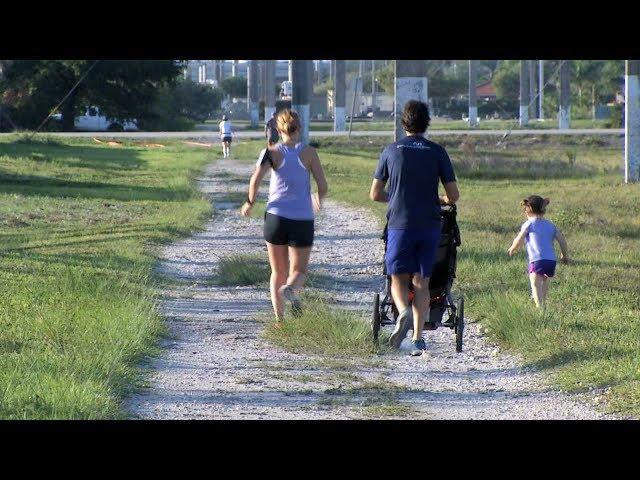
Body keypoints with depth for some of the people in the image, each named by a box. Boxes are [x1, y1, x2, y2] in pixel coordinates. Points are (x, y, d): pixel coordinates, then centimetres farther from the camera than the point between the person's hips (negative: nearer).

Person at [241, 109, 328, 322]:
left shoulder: (272, 152, -1)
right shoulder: (309, 153, 0)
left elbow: (256, 179, -14)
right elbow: (323, 186, -2)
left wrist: (250, 203, 2)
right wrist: (318, 200, 20)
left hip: (275, 217, 1)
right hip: (302, 221, -1)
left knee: (278, 272, 14)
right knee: (298, 270, 9)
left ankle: (280, 320, 5)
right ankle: (291, 289, -26)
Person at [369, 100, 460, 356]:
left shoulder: (391, 151, 2)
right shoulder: (437, 152, 2)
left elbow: (375, 194, 7)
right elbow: (453, 196, 1)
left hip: (399, 224, -1)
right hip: (429, 225, 1)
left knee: (398, 279, 10)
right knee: (421, 282, 8)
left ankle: (404, 313, -20)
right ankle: (418, 337, 1)